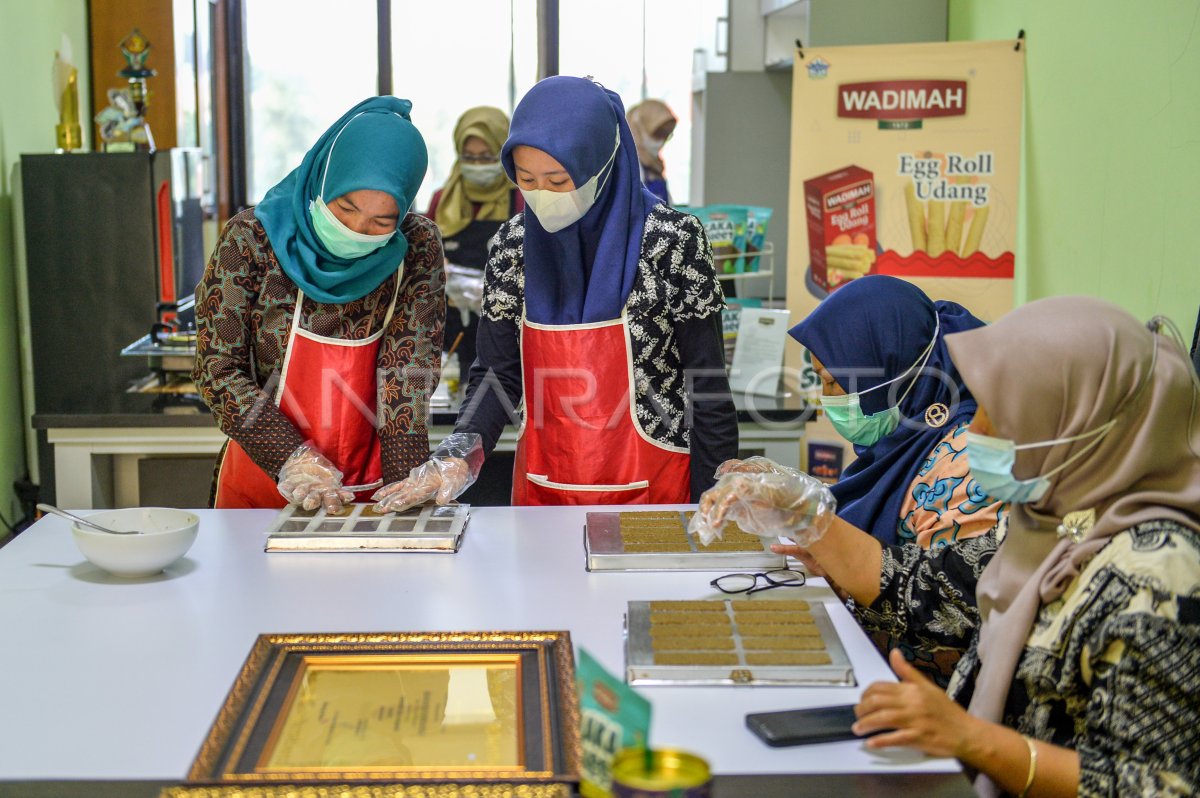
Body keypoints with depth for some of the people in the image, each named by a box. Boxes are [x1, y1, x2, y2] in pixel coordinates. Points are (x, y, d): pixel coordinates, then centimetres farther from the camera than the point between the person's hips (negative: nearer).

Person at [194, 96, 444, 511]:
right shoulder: (252, 239, -13)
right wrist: (290, 459, -23)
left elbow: (408, 373, -12)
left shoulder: (417, 248, -9)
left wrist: (406, 482, -24)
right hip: (260, 485, -1)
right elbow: (217, 368, -12)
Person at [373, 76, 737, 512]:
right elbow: (497, 375, 2)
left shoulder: (672, 240, -12)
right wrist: (458, 456, -15)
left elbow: (707, 389, -8)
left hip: (651, 491, -3)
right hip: (541, 489, 3)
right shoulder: (513, 245, -1)